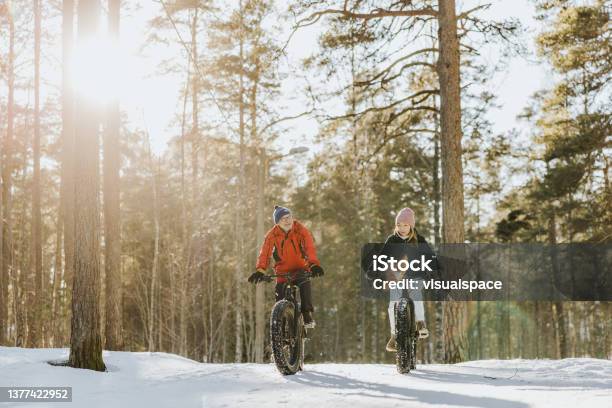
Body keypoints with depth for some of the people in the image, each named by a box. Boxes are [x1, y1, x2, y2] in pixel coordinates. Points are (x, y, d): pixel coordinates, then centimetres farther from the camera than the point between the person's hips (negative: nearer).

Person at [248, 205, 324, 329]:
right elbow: (265, 252, -23)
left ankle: (307, 314, -21)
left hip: (300, 267, -1)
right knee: (280, 294, -8)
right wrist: (260, 270, -40)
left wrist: (314, 264, -45)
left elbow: (309, 247, -27)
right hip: (283, 270, 2)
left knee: (305, 283, -30)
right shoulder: (272, 234, -11)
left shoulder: (301, 230, -14)